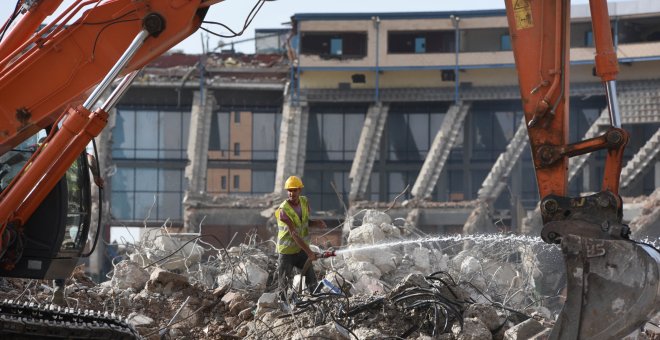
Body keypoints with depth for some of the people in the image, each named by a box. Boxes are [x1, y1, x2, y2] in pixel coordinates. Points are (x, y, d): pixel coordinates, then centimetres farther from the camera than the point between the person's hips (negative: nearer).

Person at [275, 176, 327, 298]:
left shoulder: (304, 202, -1)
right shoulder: (283, 210, -22)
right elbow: (294, 234, -27)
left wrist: (315, 223, -8)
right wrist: (309, 252, -32)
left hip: (302, 250, 5)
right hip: (287, 252, -5)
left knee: (312, 283, 4)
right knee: (283, 284, 3)